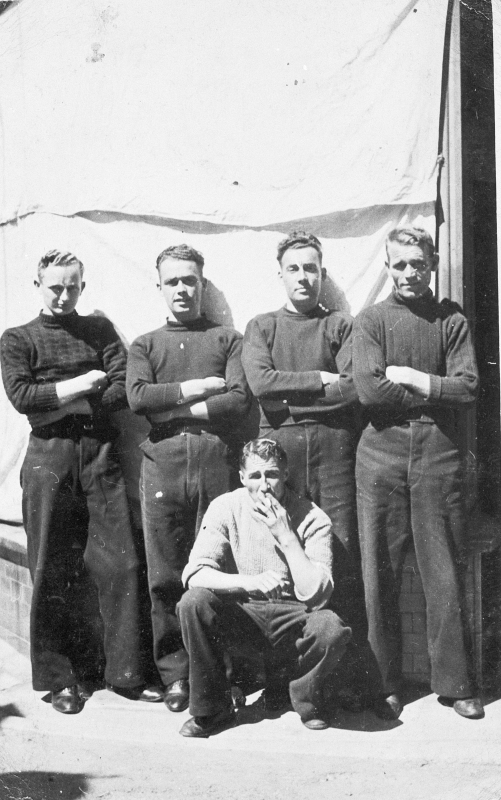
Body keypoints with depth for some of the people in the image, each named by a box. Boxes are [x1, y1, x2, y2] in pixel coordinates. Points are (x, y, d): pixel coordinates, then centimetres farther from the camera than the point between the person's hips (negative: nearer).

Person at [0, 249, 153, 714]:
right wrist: (81, 385, -7)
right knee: (52, 572, 1)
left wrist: (65, 404, -8)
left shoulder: (100, 330, 15)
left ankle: (125, 673, 6)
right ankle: (61, 678, 13)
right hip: (48, 458, -1)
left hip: (100, 454, 1)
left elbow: (122, 389, 2)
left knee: (119, 564, -4)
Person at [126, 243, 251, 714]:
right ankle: (175, 676, 12)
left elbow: (239, 400, -2)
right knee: (165, 577, 1)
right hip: (162, 465, 1)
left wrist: (173, 408, -4)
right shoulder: (144, 345, 19)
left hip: (216, 463, -1)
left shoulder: (227, 339, 14)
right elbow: (137, 397, 0)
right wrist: (195, 388, -5)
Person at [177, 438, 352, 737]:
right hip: (239, 615, 1)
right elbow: (194, 574, -16)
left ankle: (306, 698, 3)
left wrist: (286, 535, -23)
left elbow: (316, 595, -17)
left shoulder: (313, 518, -9)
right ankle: (212, 710, -7)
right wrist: (251, 583, -32)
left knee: (332, 627, -32)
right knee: (194, 602, -28)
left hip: (291, 618, -1)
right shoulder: (226, 508, -7)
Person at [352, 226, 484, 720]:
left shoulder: (452, 321, 10)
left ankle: (453, 683, 16)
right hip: (382, 453, 0)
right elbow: (368, 390, -7)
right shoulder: (370, 321, 7)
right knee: (380, 573, 4)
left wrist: (409, 377, -6)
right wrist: (435, 392, -4)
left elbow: (468, 388, -2)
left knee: (444, 572, 3)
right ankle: (384, 684, 16)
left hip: (438, 454, 1)